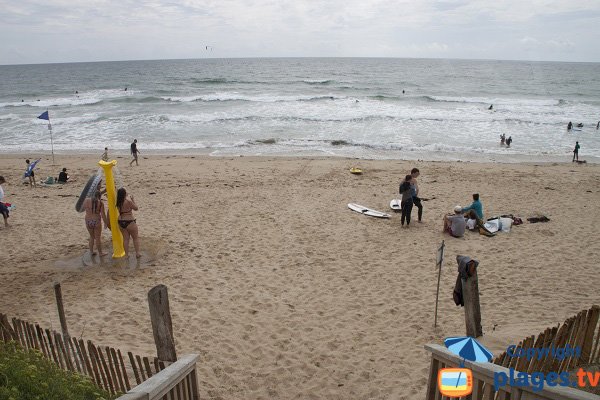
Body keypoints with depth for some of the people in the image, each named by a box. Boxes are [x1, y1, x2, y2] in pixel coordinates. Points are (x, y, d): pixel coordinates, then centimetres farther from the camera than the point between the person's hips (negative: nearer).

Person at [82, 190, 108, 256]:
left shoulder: (86, 200, -2)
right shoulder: (100, 202, -10)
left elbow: (84, 207, 18)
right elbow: (103, 214, -9)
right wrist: (106, 223, 1)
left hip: (88, 221, 4)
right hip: (96, 221, -3)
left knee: (92, 237, 22)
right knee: (98, 238, 8)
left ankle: (91, 251, 26)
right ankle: (100, 253, 18)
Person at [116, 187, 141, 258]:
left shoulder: (118, 202, -1)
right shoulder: (128, 201, -20)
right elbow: (136, 208, -8)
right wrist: (133, 200, 0)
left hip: (121, 222, 6)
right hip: (130, 222, -6)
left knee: (125, 239, 14)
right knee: (136, 238, 11)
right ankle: (137, 253, 14)